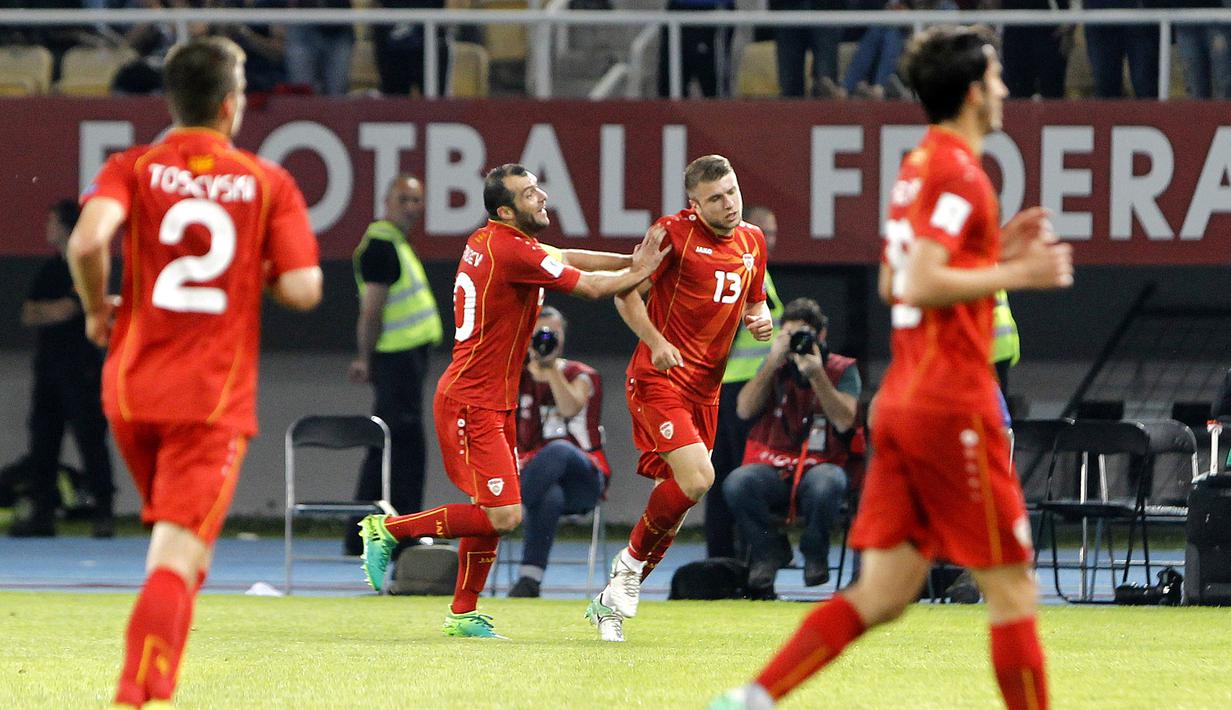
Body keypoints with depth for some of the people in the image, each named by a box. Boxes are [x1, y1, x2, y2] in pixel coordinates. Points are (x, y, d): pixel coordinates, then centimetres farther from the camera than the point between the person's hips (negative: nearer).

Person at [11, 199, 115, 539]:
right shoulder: (51, 269, 17)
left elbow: (63, 310, -16)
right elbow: (29, 316, 10)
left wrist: (40, 310, -5)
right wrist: (52, 311, -6)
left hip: (80, 365, -8)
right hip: (48, 361, 8)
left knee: (90, 437, -10)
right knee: (43, 440, 5)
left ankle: (103, 512, -11)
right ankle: (42, 513, 8)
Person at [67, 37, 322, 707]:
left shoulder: (132, 168, 1)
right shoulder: (269, 183, 1)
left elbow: (88, 240, -18)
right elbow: (303, 290, -7)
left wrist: (97, 311, -1)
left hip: (132, 388, 3)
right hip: (216, 398, -3)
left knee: (175, 544, 25)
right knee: (179, 555, -9)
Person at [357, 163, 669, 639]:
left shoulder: (486, 241, 10)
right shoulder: (512, 251, -20)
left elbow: (564, 258, 21)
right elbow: (591, 287, -12)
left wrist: (630, 260, 13)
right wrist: (640, 271, 4)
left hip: (493, 403, 10)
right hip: (471, 405, -10)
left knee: (493, 513, 13)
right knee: (503, 515, -14)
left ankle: (463, 613, 20)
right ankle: (388, 529, -4)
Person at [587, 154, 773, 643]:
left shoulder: (752, 241, 11)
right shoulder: (676, 232, -10)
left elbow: (753, 299, 25)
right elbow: (626, 291, -6)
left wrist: (760, 318, 2)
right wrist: (655, 341, -19)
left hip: (705, 387, 7)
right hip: (659, 378, -7)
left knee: (676, 493, 6)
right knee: (696, 478, -23)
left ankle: (613, 601, 18)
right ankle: (631, 563, -1)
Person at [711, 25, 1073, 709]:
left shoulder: (917, 165, 16)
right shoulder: (959, 172, -13)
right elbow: (921, 286, -23)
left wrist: (991, 251, 18)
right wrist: (1014, 273, -16)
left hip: (902, 401, 9)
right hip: (953, 406, -9)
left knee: (879, 595, 6)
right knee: (1012, 589, -1)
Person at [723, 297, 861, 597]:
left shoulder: (842, 370, 2)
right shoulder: (775, 367, 9)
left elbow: (844, 421, -14)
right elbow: (745, 410, -6)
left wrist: (816, 375, -21)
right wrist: (773, 363, -13)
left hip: (820, 467, -2)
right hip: (772, 470, 2)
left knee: (827, 483, -40)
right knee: (737, 483, -33)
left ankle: (814, 551, -6)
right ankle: (769, 549, -3)